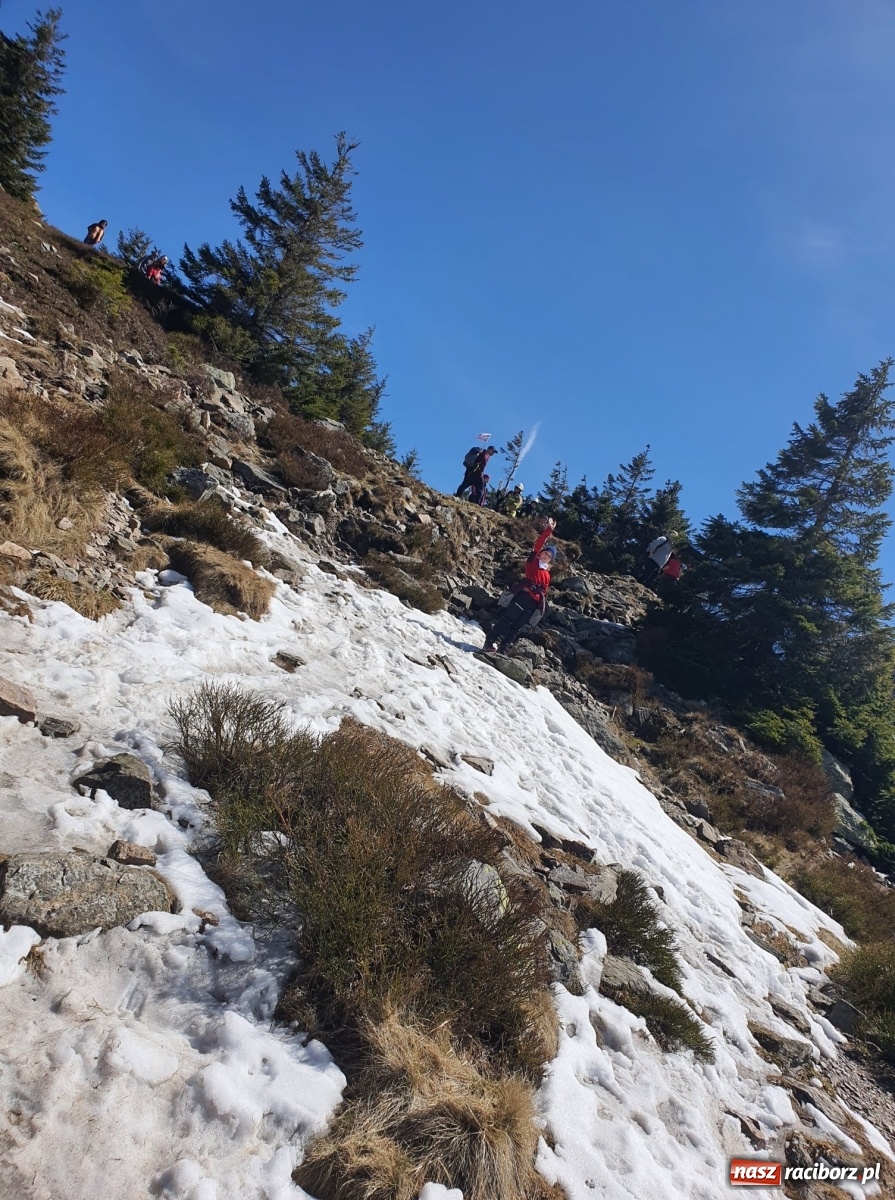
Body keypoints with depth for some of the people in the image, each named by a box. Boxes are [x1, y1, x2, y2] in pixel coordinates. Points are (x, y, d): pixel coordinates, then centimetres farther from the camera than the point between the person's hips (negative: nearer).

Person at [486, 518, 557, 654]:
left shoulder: (547, 574, 21)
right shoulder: (532, 561, 10)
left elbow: (544, 592, 23)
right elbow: (538, 544, 0)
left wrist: (542, 607, 15)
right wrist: (547, 530, -7)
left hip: (534, 603, 4)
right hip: (521, 596, -4)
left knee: (516, 627, 3)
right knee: (506, 619, -11)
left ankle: (502, 649, 4)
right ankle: (491, 642, -11)